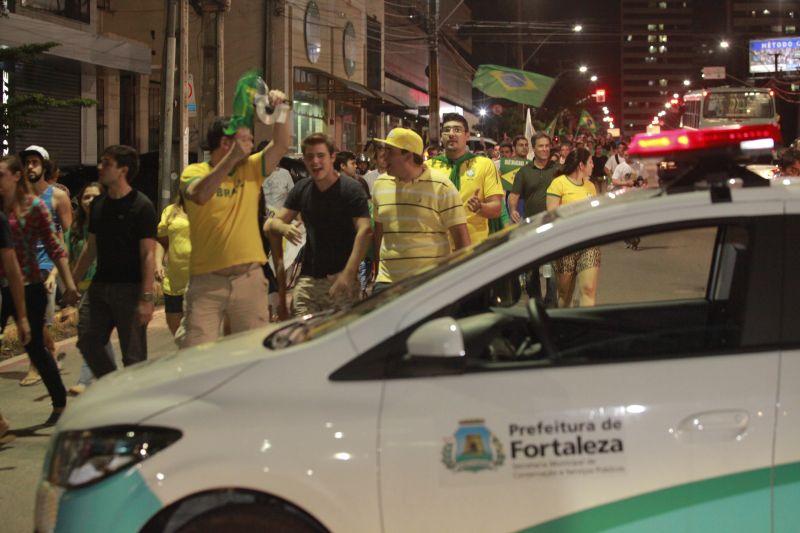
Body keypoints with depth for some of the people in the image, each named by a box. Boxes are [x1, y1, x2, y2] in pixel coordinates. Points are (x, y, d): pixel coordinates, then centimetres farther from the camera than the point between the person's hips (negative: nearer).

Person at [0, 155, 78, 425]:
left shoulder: (33, 206, -4)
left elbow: (54, 247, -5)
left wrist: (69, 284, -10)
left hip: (28, 288, -3)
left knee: (35, 347, 7)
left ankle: (60, 405, 24)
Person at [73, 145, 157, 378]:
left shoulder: (141, 206, -9)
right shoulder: (98, 204, 12)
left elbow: (148, 254, -13)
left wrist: (146, 298, -20)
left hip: (130, 288, -6)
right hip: (100, 286, 7)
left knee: (133, 354, -1)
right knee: (88, 341, 3)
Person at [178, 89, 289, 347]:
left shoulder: (251, 170, 11)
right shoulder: (194, 172, 0)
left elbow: (281, 145, 3)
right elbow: (200, 195, -22)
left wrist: (280, 110, -9)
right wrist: (232, 157, -26)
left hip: (249, 279, 3)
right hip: (206, 281, -3)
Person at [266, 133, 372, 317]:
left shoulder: (351, 189, -6)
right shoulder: (301, 189, 11)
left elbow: (365, 231, -18)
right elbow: (271, 224, 12)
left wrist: (348, 274, -29)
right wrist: (283, 228, -15)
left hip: (339, 279, -4)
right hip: (307, 279, 5)